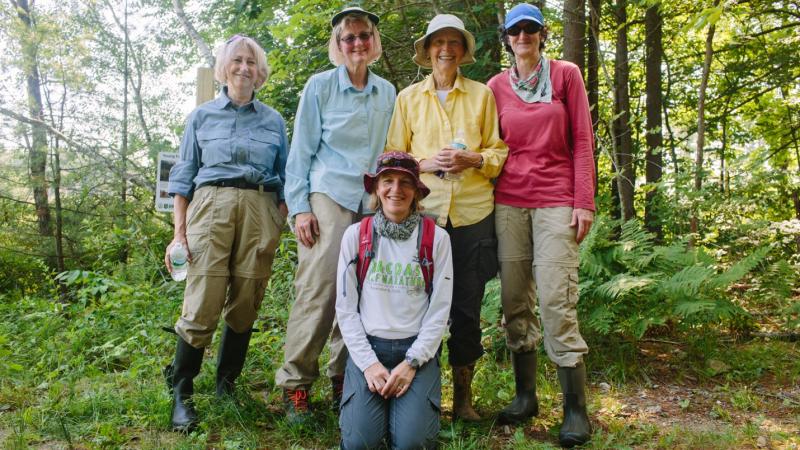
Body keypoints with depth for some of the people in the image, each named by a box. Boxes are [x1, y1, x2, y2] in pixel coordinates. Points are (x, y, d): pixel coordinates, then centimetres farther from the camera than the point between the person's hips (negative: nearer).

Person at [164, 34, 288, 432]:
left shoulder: (274, 120, 16)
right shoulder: (202, 116, 13)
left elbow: (284, 180, 15)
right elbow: (183, 176, 10)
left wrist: (279, 227, 3)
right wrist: (179, 231, 0)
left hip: (260, 209, 2)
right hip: (211, 204, -1)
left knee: (245, 305, 1)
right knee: (202, 306, -10)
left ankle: (226, 386, 17)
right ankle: (180, 392, 4)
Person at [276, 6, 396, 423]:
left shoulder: (387, 93, 13)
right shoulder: (320, 86, 3)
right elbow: (301, 151, 2)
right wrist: (299, 208, -6)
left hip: (373, 203, 4)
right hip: (328, 199, -3)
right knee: (317, 290, -8)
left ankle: (344, 379, 14)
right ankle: (295, 384, 5)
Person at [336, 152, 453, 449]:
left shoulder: (436, 238, 0)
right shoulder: (355, 235, 1)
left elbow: (439, 310, -1)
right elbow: (346, 308, 1)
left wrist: (412, 362, -9)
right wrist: (368, 362, -8)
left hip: (417, 349, 0)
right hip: (368, 347, 1)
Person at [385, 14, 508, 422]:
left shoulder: (482, 95, 11)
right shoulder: (408, 97, 11)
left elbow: (498, 151, 11)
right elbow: (394, 155, 10)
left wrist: (473, 159, -10)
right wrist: (425, 163, -9)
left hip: (472, 212, 0)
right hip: (423, 209, 0)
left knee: (467, 305, 4)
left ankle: (463, 394, 18)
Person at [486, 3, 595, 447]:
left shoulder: (566, 74, 6)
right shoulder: (496, 86, 12)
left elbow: (582, 141, 3)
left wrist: (584, 202, -5)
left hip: (556, 200, -3)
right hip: (509, 201, 3)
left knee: (556, 301, -10)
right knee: (515, 300, 4)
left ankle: (576, 409, 1)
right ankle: (525, 394, 18)